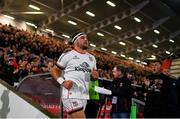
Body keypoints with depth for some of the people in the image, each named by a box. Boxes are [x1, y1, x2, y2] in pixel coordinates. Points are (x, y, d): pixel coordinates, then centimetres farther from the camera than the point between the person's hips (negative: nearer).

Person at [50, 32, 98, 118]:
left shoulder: (92, 58, 16)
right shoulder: (67, 55, -2)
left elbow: (93, 76, 25)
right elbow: (54, 71, 2)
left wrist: (94, 76, 1)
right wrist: (62, 82, -14)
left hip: (84, 95, 7)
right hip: (71, 94, -6)